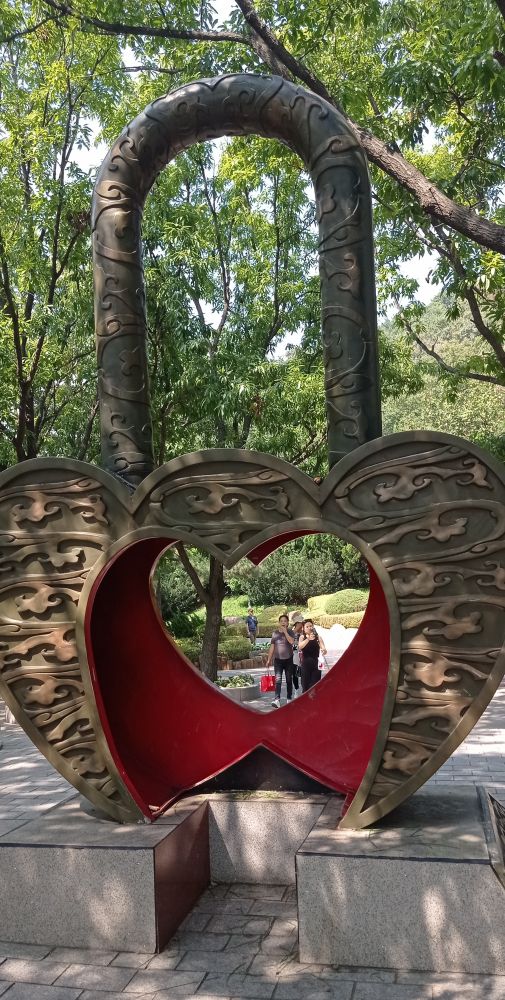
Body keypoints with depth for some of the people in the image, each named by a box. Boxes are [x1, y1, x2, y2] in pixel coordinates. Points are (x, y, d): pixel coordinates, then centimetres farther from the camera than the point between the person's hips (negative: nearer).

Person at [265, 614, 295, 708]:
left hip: (288, 659, -1)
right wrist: (269, 659, 8)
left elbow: (291, 641, -19)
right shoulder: (275, 633, 6)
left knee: (289, 680, 8)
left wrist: (285, 631, -17)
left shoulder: (290, 632, 0)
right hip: (278, 659, 1)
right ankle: (277, 700, -18)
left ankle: (289, 698, 20)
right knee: (278, 679, -11)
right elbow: (272, 646, 9)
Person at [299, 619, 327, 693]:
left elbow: (324, 649, -4)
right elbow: (300, 646, -16)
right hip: (306, 664, 0)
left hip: (316, 664, 0)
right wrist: (308, 639, -32)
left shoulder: (318, 637, 6)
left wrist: (323, 650, -28)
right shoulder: (303, 637, 4)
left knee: (315, 686, -1)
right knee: (305, 685, -1)